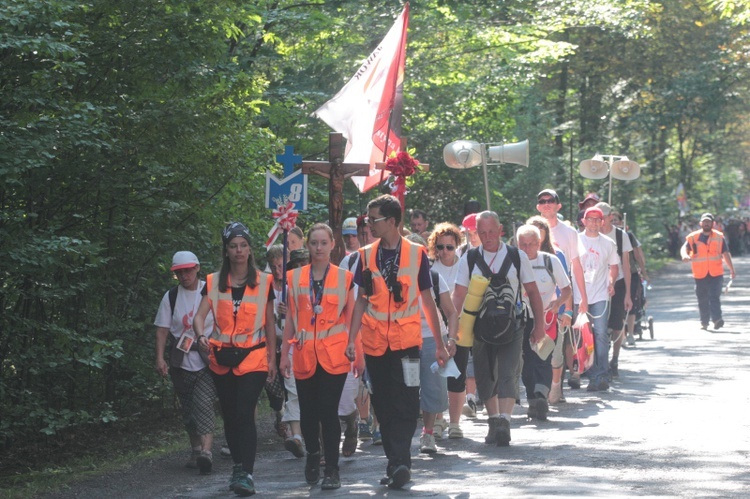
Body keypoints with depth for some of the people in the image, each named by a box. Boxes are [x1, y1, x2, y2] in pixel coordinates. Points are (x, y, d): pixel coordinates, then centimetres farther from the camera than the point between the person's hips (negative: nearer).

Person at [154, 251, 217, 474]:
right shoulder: (171, 297, 6)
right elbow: (162, 329, 4)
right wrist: (160, 357, -6)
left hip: (208, 359, -3)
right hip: (181, 360, 3)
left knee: (204, 403, -17)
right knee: (188, 407, 8)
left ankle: (206, 450, -27)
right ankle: (195, 449, 22)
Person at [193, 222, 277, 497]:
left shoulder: (264, 282, 3)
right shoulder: (214, 283, 5)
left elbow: (269, 324, 8)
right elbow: (200, 315, -6)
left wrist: (272, 358, 5)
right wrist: (201, 335, -27)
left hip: (253, 358, -3)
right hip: (222, 360, 3)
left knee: (245, 414, -16)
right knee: (230, 416, 9)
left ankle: (245, 474, -18)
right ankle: (239, 468, 22)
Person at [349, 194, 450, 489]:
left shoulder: (416, 254, 0)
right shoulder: (366, 255, 6)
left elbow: (427, 301, 6)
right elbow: (362, 300, 10)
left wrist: (440, 343, 6)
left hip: (406, 342, -3)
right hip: (374, 343, 3)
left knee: (404, 406, -11)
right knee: (383, 407, 7)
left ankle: (398, 462, -13)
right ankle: (398, 464, 16)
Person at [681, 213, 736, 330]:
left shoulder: (719, 237, 6)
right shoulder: (693, 237, 2)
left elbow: (725, 253, 10)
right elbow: (684, 248, -10)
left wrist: (731, 269, 8)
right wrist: (685, 255, -34)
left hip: (716, 273, -1)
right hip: (700, 275, 1)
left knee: (714, 296, -14)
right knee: (702, 299, 7)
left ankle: (717, 319, -22)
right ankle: (704, 322, 18)